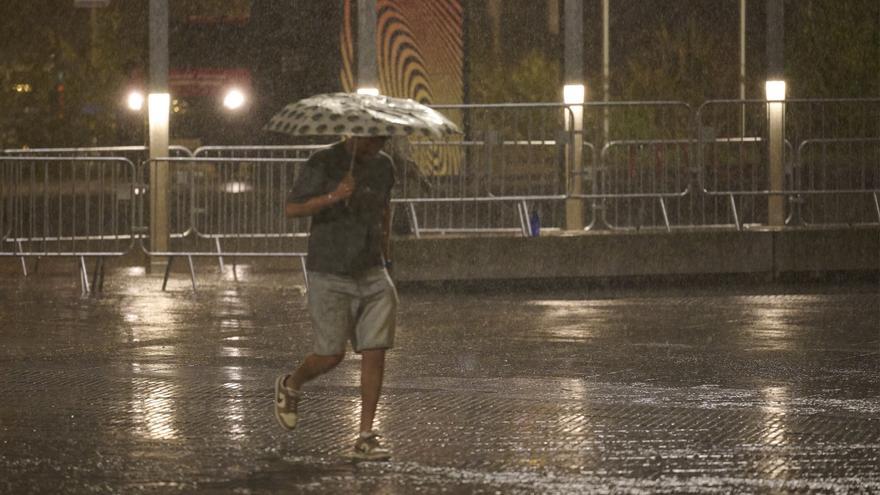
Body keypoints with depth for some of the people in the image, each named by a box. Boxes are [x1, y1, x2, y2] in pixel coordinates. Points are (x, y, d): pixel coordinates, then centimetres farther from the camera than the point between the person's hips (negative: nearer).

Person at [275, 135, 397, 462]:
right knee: (331, 354, -3)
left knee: (375, 352, -7)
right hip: (329, 275, -5)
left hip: (371, 274, 5)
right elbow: (291, 208, -13)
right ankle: (291, 387, 30)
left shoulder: (383, 165, 7)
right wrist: (333, 197, -28)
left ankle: (365, 438, -3)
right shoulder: (323, 163, -9)